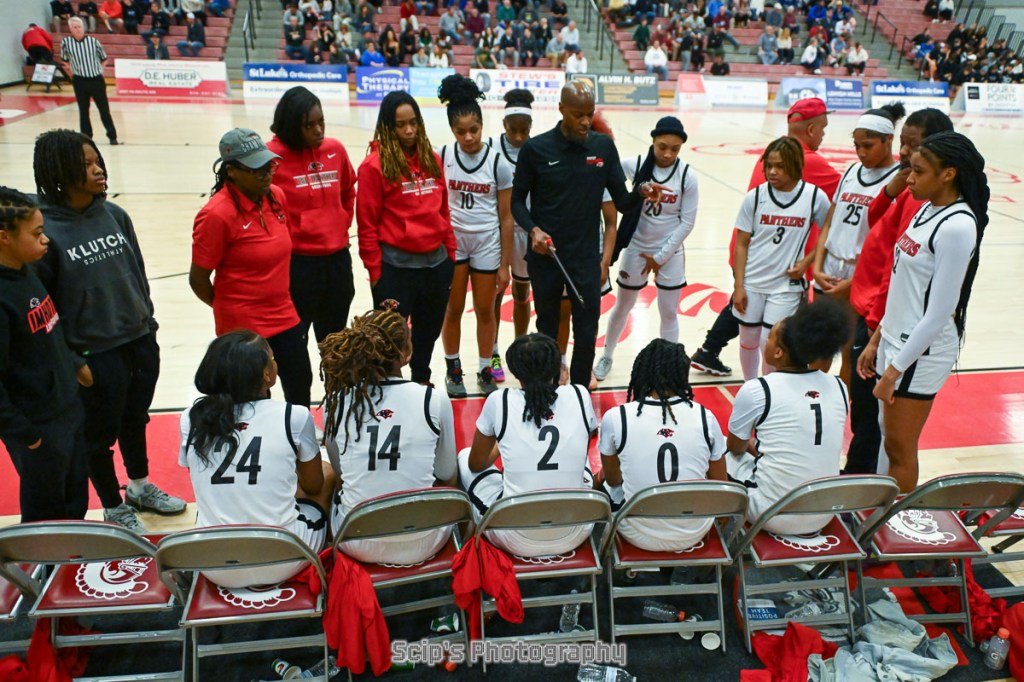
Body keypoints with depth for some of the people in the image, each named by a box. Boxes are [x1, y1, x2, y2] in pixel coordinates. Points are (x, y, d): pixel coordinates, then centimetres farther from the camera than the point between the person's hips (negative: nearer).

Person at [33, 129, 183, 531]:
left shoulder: (114, 215, 0)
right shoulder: (46, 229, -17)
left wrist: (148, 324, 12)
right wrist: (71, 361, -14)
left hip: (141, 343, 6)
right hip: (95, 355, -5)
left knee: (136, 420, 23)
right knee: (100, 434, 14)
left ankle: (140, 488, 46)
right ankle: (113, 508, 35)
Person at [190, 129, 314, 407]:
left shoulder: (276, 196, 0)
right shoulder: (216, 215, -20)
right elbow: (198, 280, -12)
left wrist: (281, 298, 15)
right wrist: (230, 311, 3)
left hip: (286, 319, 6)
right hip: (244, 329, -6)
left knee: (300, 389, 19)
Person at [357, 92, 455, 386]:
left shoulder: (432, 159, 7)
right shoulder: (375, 165, -10)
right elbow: (367, 224, -9)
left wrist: (451, 254, 11)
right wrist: (375, 273, -9)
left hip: (437, 263, 6)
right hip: (396, 267, -6)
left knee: (429, 332, 21)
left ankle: (421, 379, 42)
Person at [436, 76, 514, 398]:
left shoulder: (498, 163, -8)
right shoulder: (442, 157, -6)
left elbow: (505, 217, -4)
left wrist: (505, 264, -3)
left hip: (487, 244, 0)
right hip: (451, 241, 1)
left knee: (485, 311, 10)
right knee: (453, 310, 9)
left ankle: (485, 369, 27)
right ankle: (453, 369, 27)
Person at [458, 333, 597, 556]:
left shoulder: (498, 401, -10)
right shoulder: (580, 396, -6)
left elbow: (476, 465, 8)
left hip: (516, 542, -2)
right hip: (574, 537, 3)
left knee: (464, 456, 22)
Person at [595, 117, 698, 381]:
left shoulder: (687, 176, -11)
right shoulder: (635, 165, -12)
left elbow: (687, 222, -8)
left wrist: (661, 256, -9)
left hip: (670, 254, 0)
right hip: (636, 249, 0)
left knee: (669, 313, 8)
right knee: (622, 307, 16)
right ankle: (606, 356, 39)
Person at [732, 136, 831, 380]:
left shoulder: (815, 197, -7)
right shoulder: (755, 196, -5)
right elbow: (741, 244, -1)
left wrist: (806, 262, -6)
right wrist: (738, 286, -4)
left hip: (787, 285, -2)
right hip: (751, 283, 2)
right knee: (748, 340, 13)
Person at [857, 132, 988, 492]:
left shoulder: (957, 226, -21)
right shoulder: (927, 209, 7)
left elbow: (940, 313, -22)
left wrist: (895, 369, -18)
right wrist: (877, 338, 16)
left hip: (921, 351, -8)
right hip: (896, 339, 9)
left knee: (899, 447, 4)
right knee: (890, 438, 18)